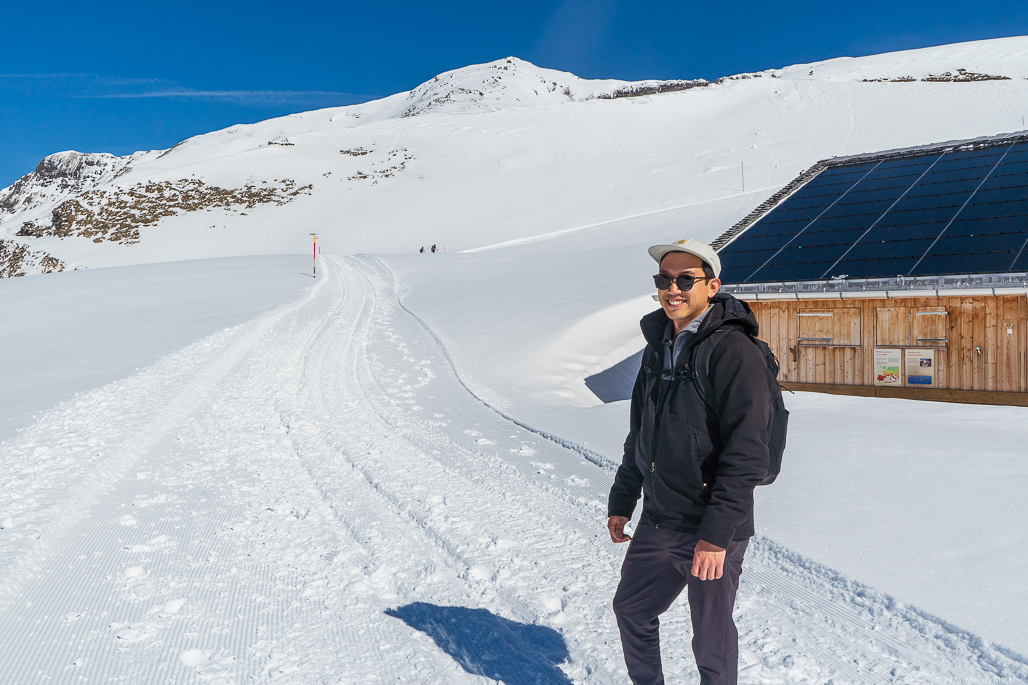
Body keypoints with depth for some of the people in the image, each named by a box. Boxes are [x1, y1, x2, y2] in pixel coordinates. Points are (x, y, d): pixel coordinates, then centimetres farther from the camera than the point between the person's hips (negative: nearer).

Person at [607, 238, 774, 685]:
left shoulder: (734, 351, -16)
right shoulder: (659, 347, 9)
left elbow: (747, 454, -21)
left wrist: (716, 533, -23)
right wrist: (621, 501, 18)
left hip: (709, 531, -7)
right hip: (656, 523, 8)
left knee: (711, 642, 6)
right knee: (631, 609, 20)